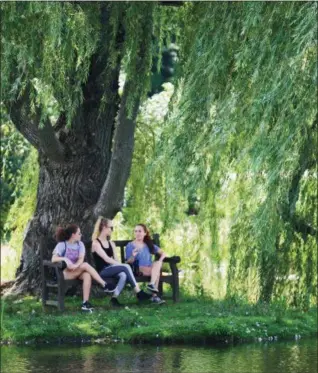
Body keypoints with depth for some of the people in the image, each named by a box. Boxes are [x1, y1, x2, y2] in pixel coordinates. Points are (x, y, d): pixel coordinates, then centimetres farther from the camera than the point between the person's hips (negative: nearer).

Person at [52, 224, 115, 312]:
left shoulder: (80, 244, 8)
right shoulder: (62, 245, -4)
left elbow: (81, 258, -8)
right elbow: (53, 259, -16)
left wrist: (76, 265, -29)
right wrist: (64, 259, -32)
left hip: (76, 271, 5)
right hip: (65, 273, -5)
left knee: (87, 275, -32)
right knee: (86, 265, -29)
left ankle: (85, 303, -38)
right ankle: (104, 285, -29)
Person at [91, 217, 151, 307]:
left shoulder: (111, 243, 19)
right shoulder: (95, 243, -5)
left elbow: (115, 259, 11)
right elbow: (106, 259, -17)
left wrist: (121, 265, -11)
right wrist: (122, 265, -23)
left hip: (112, 269, 6)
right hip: (102, 271, -6)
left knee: (123, 275, -31)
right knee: (126, 267, -28)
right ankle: (138, 293, -28)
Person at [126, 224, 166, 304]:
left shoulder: (149, 245, 17)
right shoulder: (130, 246, 5)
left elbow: (163, 253, 15)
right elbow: (128, 263, -1)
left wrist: (159, 261, -6)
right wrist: (133, 256, -21)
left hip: (150, 268, 4)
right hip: (137, 270, -4)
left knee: (157, 263, -31)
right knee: (157, 271, -29)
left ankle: (152, 284, -39)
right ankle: (155, 295, -40)